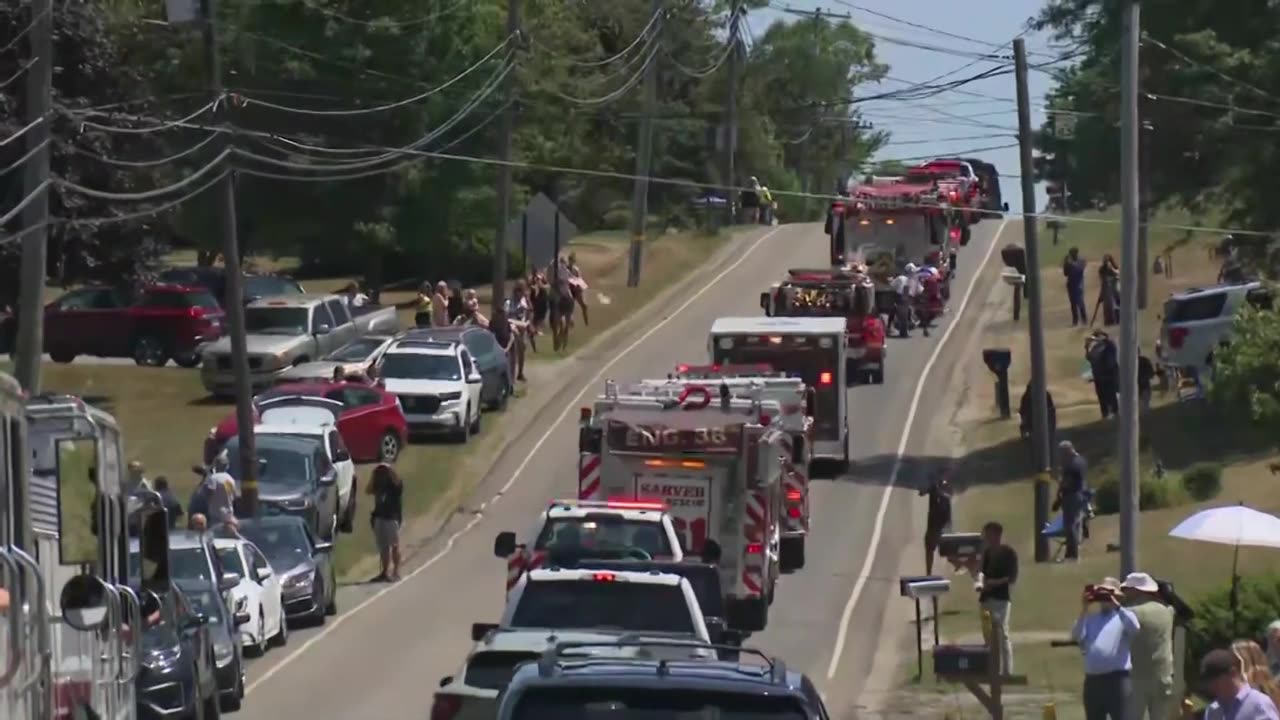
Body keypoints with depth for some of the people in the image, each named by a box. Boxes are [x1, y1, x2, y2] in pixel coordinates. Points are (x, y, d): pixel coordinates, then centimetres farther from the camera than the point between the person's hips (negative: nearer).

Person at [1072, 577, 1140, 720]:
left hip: (1117, 680, -5)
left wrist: (1117, 606, -18)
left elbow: (1134, 628, -17)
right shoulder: (1091, 619, 18)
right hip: (1093, 680, 5)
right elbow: (1077, 637, 2)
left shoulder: (1123, 616, 6)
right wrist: (1083, 611, -5)